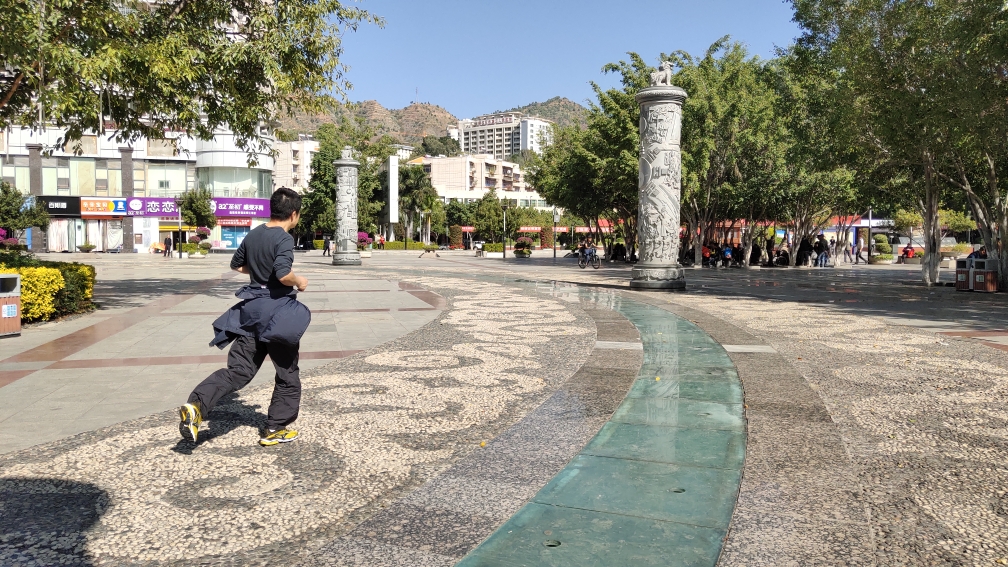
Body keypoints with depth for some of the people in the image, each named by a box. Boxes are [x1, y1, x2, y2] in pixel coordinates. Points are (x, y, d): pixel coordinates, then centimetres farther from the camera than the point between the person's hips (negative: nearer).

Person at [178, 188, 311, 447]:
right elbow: (284, 275, -28)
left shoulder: (253, 234, 9)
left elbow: (237, 265, 22)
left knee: (237, 370, 7)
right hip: (277, 311, -7)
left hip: (251, 308, 7)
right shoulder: (284, 239, -15)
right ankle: (276, 428, 17)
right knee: (287, 373, 10)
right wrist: (298, 282, -9)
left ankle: (196, 405, -14)